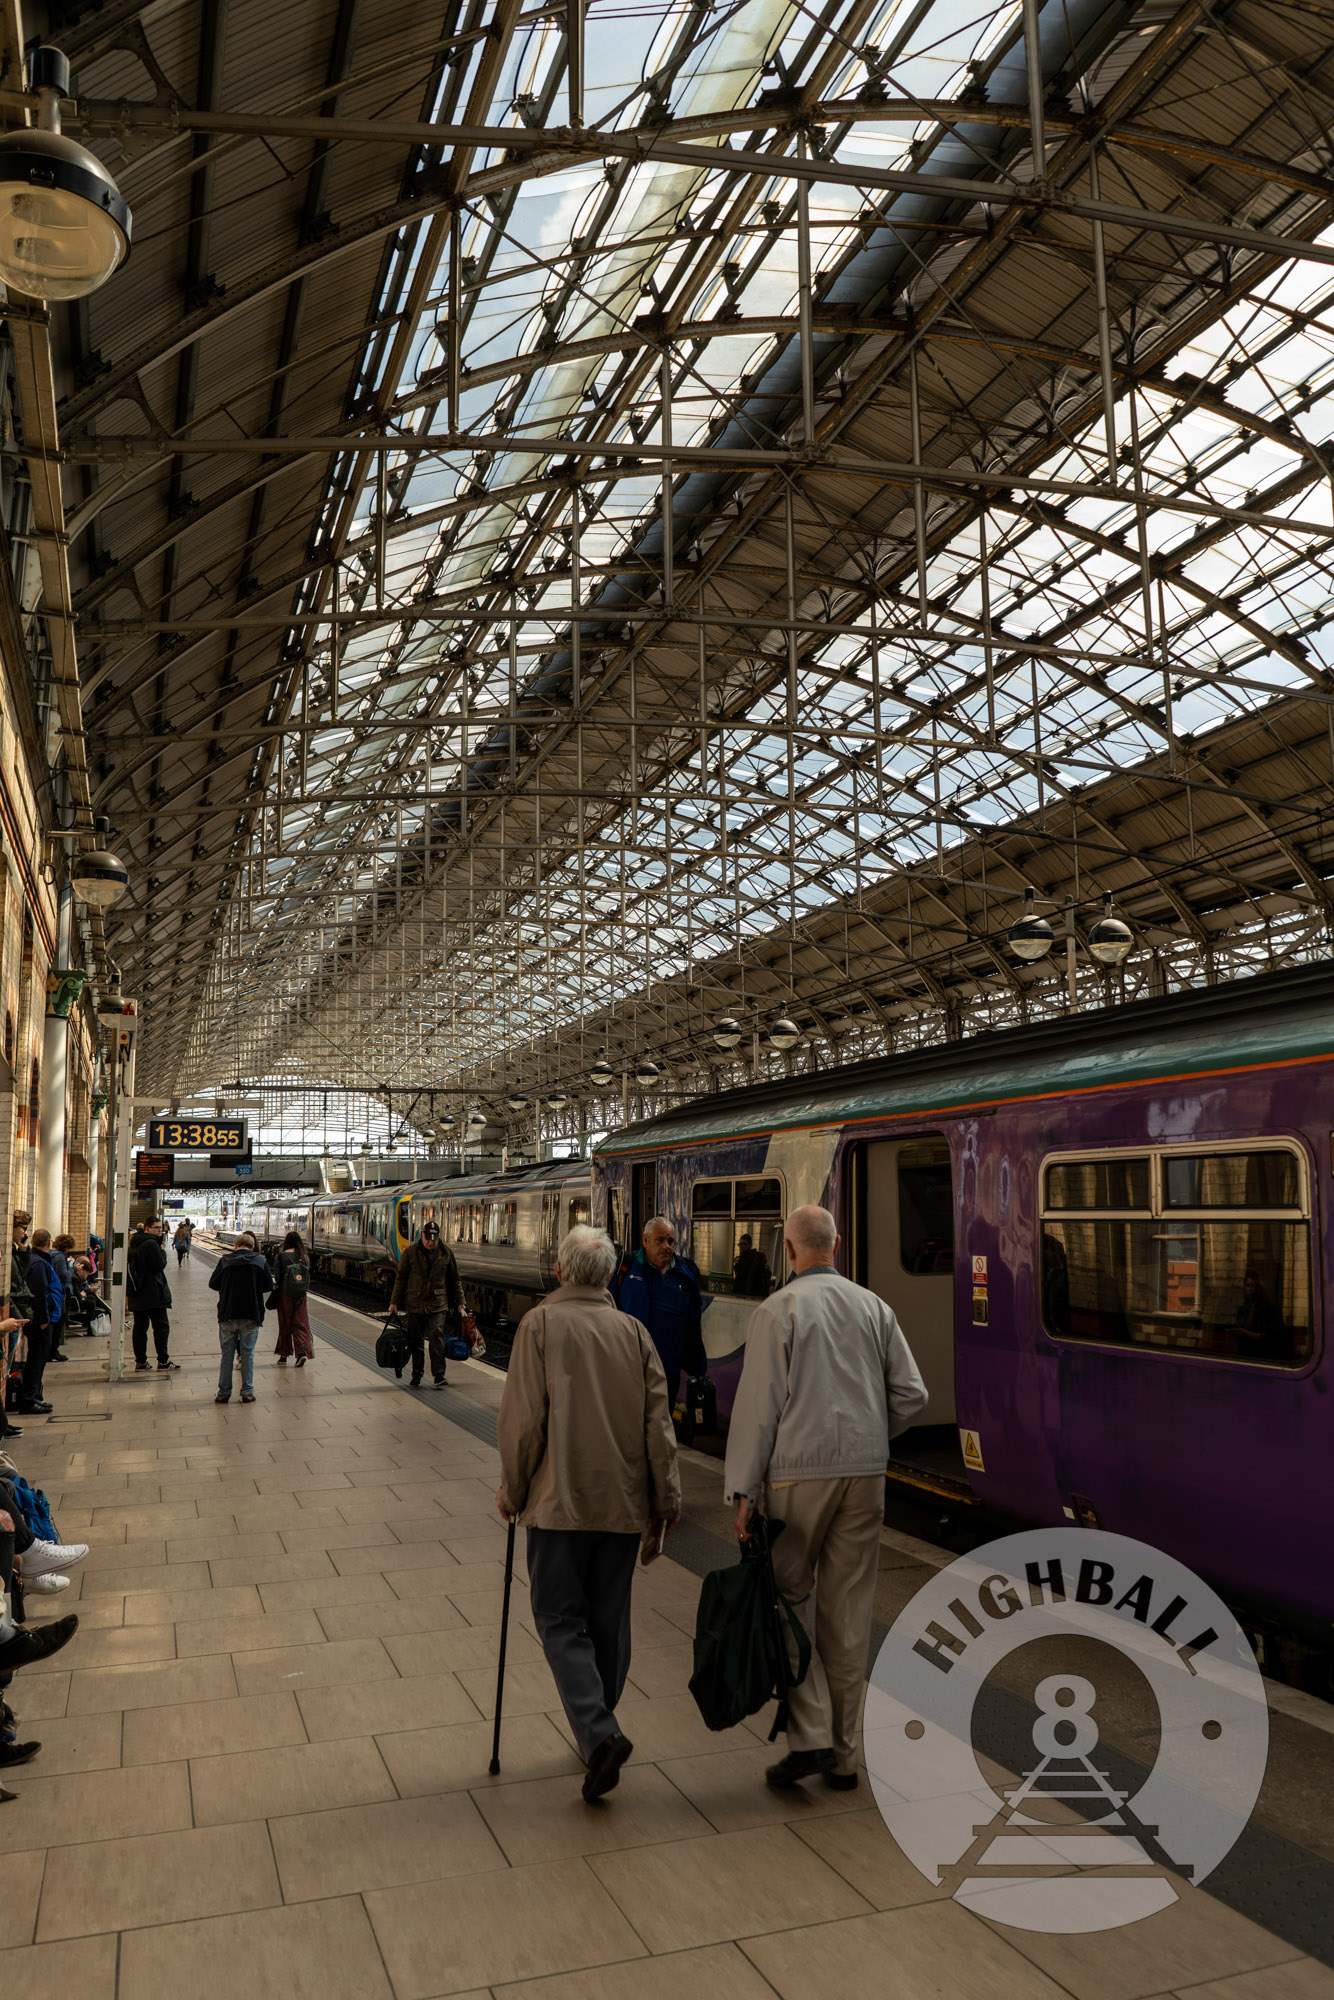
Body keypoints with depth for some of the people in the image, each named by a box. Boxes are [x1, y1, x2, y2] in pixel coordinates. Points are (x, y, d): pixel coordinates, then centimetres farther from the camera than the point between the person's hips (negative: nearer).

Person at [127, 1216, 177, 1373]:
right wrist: (163, 1250, -4)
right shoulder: (151, 1244, -16)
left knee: (139, 1327, 10)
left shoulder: (134, 1244, 14)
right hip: (153, 1294, -9)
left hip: (137, 1295, 9)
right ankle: (163, 1361, 0)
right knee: (161, 1326, -2)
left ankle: (140, 1361, 12)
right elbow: (160, 1265, -17)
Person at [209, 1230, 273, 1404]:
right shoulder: (261, 1261, -2)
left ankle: (224, 1392, 13)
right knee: (248, 1353, 9)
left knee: (227, 1353, 10)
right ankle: (247, 1391, 10)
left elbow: (213, 1284, 2)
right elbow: (269, 1286, 2)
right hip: (251, 1314, 0)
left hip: (228, 1314, 0)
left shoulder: (225, 1261, -3)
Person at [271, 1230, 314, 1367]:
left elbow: (277, 1276, -9)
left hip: (285, 1294, -2)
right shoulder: (304, 1257, 1)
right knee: (300, 1323, 7)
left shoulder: (282, 1256, -10)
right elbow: (308, 1277, 6)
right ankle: (302, 1352, -10)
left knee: (284, 1325, 10)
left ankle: (283, 1356, 18)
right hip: (300, 1295, 2)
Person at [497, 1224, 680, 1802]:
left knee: (561, 1619, 4)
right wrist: (666, 1499, 11)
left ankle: (598, 1734, -11)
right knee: (610, 1620, 15)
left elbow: (522, 1419, -10)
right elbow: (658, 1422, 3)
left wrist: (513, 1490, 3)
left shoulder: (540, 1325, -7)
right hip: (624, 1500, 4)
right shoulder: (634, 1331, 3)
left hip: (561, 1500, -4)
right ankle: (598, 1730, 25)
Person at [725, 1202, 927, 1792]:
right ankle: (843, 1754, 19)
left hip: (798, 1472, -4)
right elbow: (911, 1395, 5)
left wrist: (742, 1490, -8)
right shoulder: (874, 1307, 6)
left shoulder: (778, 1311, -7)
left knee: (790, 1599, 10)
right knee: (848, 1615, 11)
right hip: (865, 1475, 4)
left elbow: (759, 1405, -10)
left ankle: (810, 1736, 0)